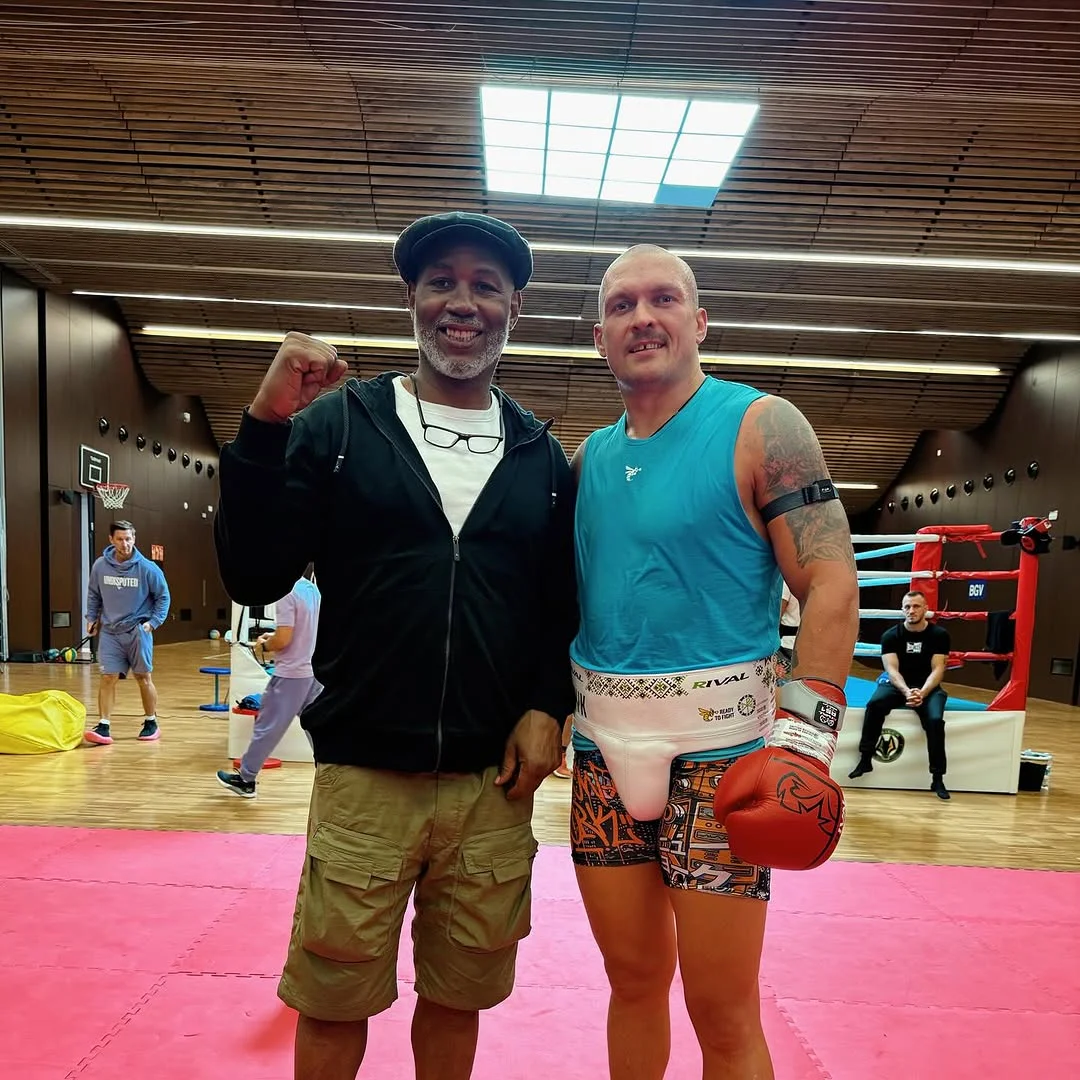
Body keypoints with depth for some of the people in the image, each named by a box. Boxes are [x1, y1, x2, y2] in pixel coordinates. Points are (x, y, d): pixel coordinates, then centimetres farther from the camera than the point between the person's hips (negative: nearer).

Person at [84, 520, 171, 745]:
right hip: (109, 632, 2)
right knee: (108, 678, -3)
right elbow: (93, 594, 15)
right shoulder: (100, 566, -2)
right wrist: (91, 618, 8)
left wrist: (154, 621, -7)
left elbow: (163, 596, 0)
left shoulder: (147, 568, -10)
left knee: (143, 678, 6)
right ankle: (104, 727, 0)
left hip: (137, 631, -2)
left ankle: (151, 723, 20)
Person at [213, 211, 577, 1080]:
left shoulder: (541, 458, 7)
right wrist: (266, 425, -16)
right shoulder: (337, 424, -2)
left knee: (459, 996, 17)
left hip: (494, 783, 2)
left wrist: (548, 705, -2)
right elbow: (253, 576, -7)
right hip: (363, 778, -2)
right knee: (333, 1000, 13)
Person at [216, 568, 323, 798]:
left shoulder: (288, 594, -16)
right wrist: (274, 636, 17)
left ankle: (246, 779, 19)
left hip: (291, 673, -7)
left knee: (267, 727, 6)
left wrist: (264, 645, 0)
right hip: (314, 671, 7)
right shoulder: (314, 591, 7)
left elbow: (283, 640, -20)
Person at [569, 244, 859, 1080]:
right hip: (604, 746, 5)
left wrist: (804, 734, -19)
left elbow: (831, 583, -11)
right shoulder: (590, 458, 9)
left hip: (717, 750, -4)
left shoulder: (761, 427, -6)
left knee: (724, 1013, 5)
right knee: (633, 980, 18)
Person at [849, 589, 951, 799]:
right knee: (874, 704, -29)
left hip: (928, 687, 0)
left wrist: (922, 693, -27)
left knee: (935, 720, -29)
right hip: (898, 685, 1)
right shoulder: (891, 635, -3)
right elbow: (892, 669, -11)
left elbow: (937, 670, -9)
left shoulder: (939, 634, -3)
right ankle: (865, 759, -20)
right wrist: (907, 691, -30)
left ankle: (937, 778, -18)